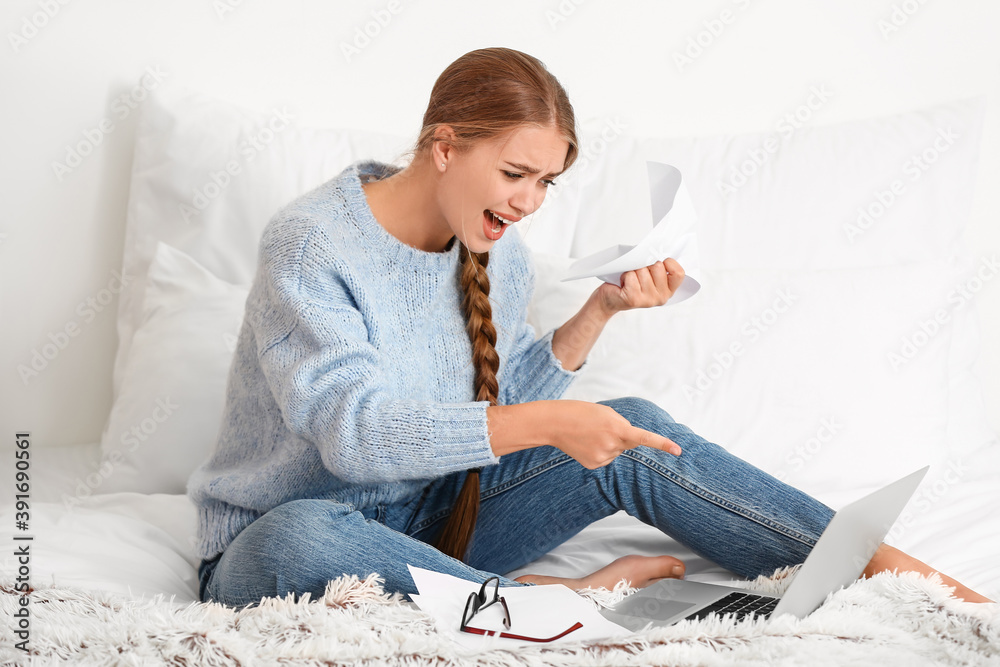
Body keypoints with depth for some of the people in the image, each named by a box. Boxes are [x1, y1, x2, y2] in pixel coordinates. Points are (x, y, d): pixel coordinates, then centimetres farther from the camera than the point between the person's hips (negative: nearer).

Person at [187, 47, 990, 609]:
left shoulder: (501, 257, 2)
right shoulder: (310, 242, -20)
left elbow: (501, 406, 8)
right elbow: (352, 430, -30)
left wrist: (601, 309, -3)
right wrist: (546, 425, -36)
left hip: (432, 521, 5)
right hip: (272, 543, -5)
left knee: (632, 431, -12)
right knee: (299, 539, -43)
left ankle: (881, 567, -10)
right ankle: (562, 599, -29)